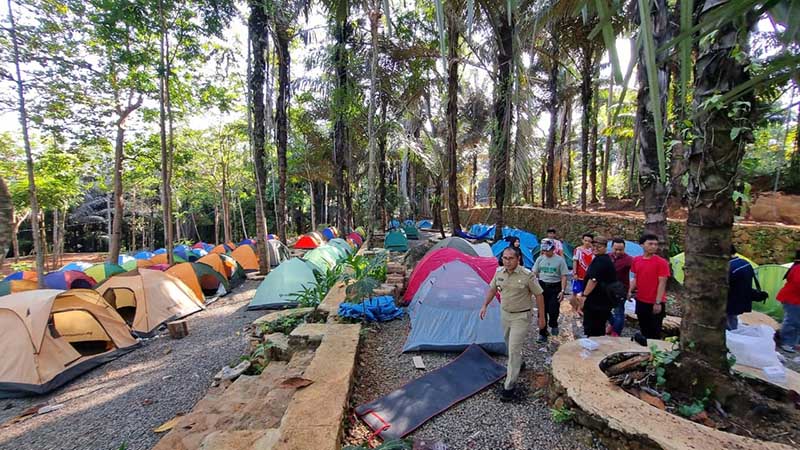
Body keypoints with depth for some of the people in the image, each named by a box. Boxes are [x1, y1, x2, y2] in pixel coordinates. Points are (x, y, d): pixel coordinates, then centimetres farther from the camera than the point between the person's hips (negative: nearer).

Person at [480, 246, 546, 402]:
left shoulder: (527, 275, -20)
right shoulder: (499, 273, -5)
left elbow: (539, 295, -11)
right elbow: (492, 289, 10)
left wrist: (541, 317, -7)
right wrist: (485, 306, 6)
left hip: (521, 316, -6)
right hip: (505, 314, 6)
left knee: (514, 349, -7)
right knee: (510, 345, 23)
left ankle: (509, 386, 2)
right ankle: (518, 364, 52)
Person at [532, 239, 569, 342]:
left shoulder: (560, 260, -5)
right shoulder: (540, 259, 3)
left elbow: (564, 277, -4)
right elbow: (534, 274, 8)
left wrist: (563, 291, -11)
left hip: (555, 288, -2)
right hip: (542, 287, 3)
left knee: (553, 310, -6)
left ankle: (553, 325, 29)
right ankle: (542, 334, 18)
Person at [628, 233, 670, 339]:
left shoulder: (661, 262, -12)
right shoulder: (636, 260, 3)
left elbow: (662, 283, -14)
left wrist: (658, 302, -17)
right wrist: (630, 291, -2)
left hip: (655, 304, -5)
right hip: (640, 302, 5)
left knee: (655, 333, 5)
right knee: (644, 331, 17)